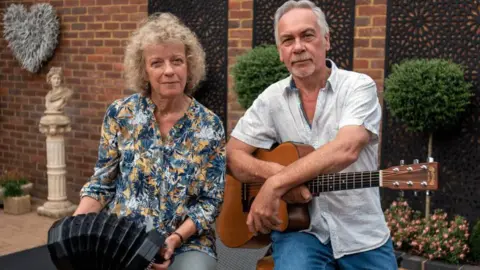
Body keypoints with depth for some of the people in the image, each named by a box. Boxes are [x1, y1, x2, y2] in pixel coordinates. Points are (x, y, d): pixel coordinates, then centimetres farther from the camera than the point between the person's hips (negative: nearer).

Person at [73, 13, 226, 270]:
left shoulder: (209, 125, -4)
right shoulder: (120, 114, -2)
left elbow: (210, 201, -2)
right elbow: (102, 183, 4)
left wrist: (176, 237, -17)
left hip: (187, 242, -1)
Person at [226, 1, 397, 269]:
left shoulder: (359, 86, -7)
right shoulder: (272, 98, 3)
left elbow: (346, 150, -23)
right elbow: (233, 155, 0)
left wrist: (276, 184, -28)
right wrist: (276, 173, -20)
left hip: (361, 233, 0)